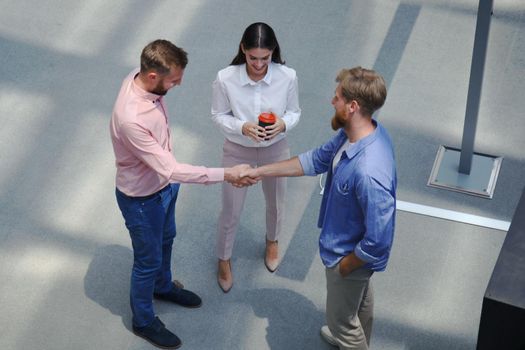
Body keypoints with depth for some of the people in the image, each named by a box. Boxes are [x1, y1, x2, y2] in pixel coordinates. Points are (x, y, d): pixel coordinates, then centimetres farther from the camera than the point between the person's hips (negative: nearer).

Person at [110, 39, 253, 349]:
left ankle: (163, 286, 60)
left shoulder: (144, 80, -15)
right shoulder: (131, 119, -43)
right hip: (142, 198, -8)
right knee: (148, 260, 15)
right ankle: (144, 320, 41)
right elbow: (171, 170, -38)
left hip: (164, 184, 8)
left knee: (165, 240, 31)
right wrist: (225, 174, -35)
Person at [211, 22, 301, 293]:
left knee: (275, 202, 26)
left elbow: (294, 112, -7)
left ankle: (272, 241, 60)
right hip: (237, 151, -1)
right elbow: (219, 115, -11)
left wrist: (283, 124, -29)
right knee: (231, 211, 14)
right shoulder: (226, 78, -25)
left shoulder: (287, 77, -23)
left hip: (275, 150, 2)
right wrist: (243, 127, -30)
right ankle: (224, 258, 44)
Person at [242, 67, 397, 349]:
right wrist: (261, 171, 4)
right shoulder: (354, 133, -15)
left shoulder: (369, 173, -44)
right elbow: (317, 159, 2)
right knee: (360, 301, 35)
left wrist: (345, 265, -17)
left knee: (341, 318, 19)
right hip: (351, 241, 9)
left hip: (349, 255, -9)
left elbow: (378, 241, -35)